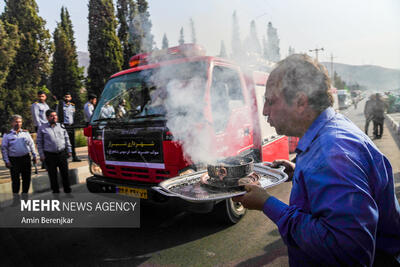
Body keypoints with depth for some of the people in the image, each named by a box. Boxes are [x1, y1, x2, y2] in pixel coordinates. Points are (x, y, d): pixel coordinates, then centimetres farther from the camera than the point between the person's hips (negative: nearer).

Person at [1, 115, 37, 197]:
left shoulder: (25, 133, 8)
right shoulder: (7, 135, 0)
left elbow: (31, 144, 13)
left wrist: (34, 156, 9)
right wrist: (6, 161, -5)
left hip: (26, 158, 3)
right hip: (14, 160, -2)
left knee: (27, 178, 9)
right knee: (15, 179, 3)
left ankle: (25, 194, 26)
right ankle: (16, 195, 18)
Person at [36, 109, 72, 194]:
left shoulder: (61, 126, 10)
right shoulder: (42, 128, 3)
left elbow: (67, 139, 15)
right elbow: (39, 142, 3)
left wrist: (69, 150, 10)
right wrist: (41, 154, -3)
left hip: (62, 154, 2)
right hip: (50, 155, -2)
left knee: (65, 173, 6)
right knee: (52, 174, 5)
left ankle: (67, 189, 18)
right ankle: (55, 190, 19)